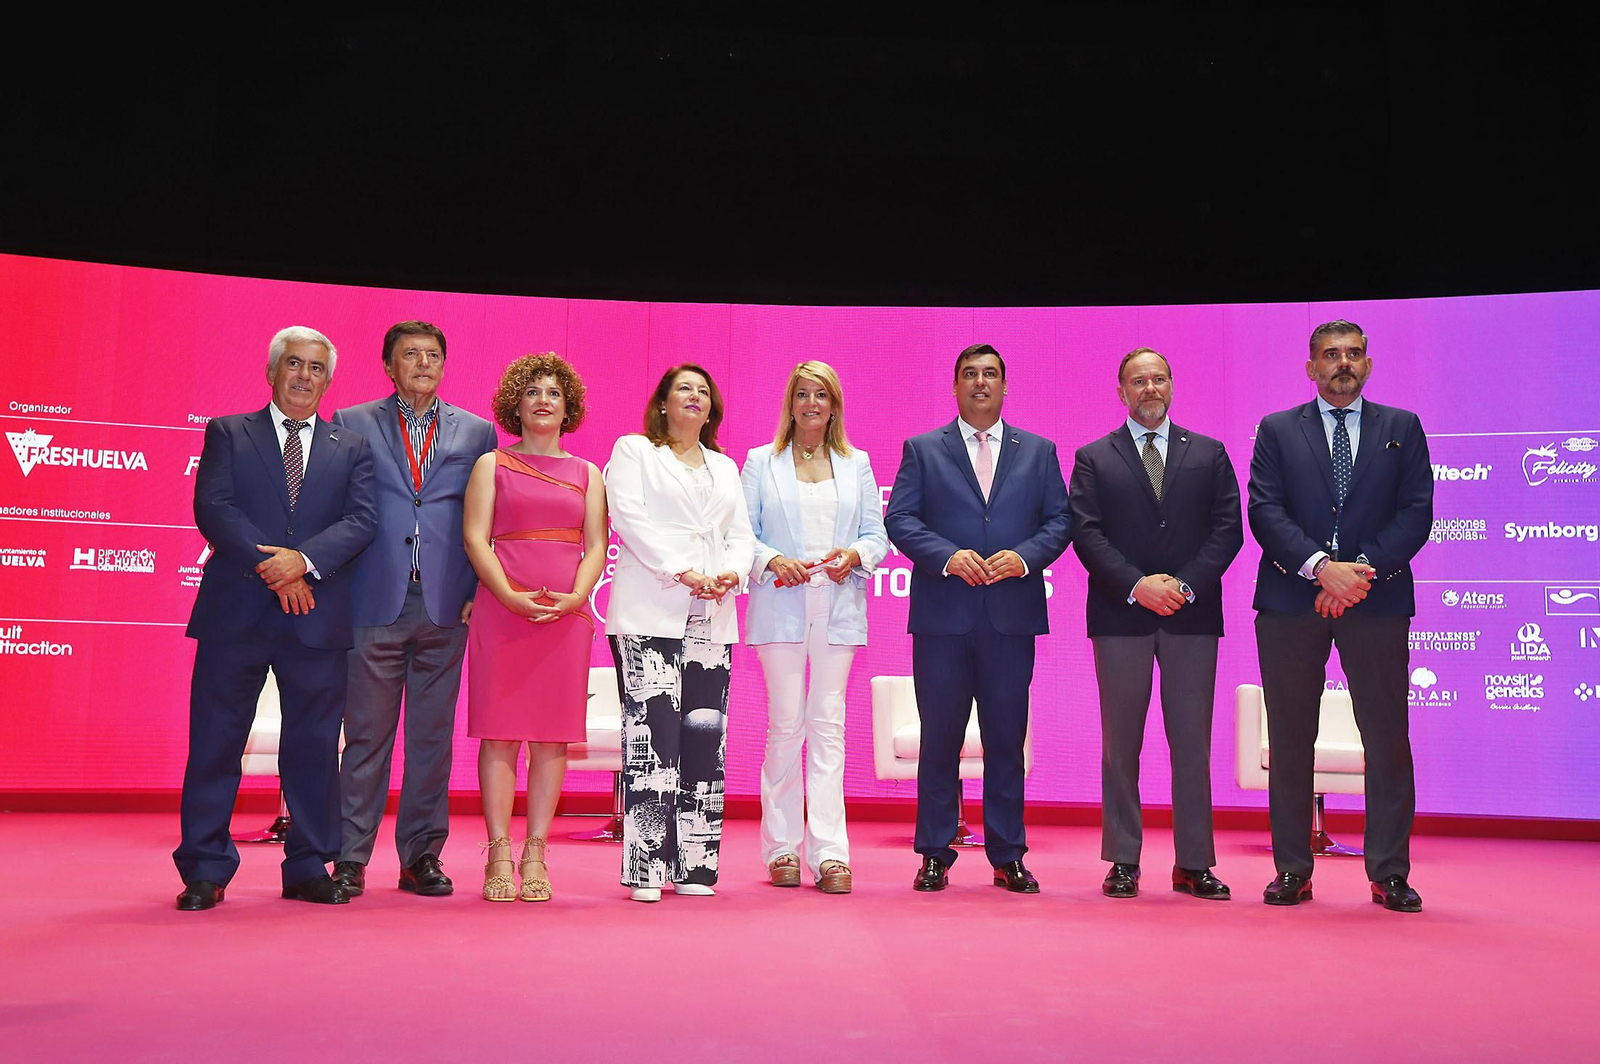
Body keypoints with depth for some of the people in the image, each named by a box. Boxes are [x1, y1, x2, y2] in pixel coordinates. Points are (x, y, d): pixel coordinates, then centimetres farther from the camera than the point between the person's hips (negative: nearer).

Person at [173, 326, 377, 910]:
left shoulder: (351, 447, 13)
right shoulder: (228, 433, 10)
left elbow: (362, 519, 0)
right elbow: (213, 509, -3)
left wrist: (304, 560, -16)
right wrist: (272, 570, -14)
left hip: (317, 617, 1)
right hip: (235, 612, -1)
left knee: (315, 748, 5)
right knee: (216, 743, 2)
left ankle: (308, 868, 15)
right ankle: (205, 872, 12)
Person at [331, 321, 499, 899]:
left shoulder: (476, 432, 12)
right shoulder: (351, 424, 9)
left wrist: (478, 592, 1)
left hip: (445, 607, 2)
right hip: (374, 603, -1)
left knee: (432, 737, 6)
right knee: (365, 736, 3)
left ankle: (422, 857, 15)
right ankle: (350, 858, 12)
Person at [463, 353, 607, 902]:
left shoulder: (587, 473, 17)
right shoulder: (492, 464, 11)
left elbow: (597, 546, 9)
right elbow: (475, 537, 1)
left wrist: (575, 597, -9)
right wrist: (510, 595, -13)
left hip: (567, 613, 2)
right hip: (502, 607, -2)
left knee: (553, 734, 0)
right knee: (500, 731, -3)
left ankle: (535, 856, 5)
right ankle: (499, 857, 1)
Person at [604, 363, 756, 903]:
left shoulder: (725, 467, 25)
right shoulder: (633, 451, 11)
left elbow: (742, 534, 17)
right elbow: (629, 518, -3)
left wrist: (732, 572, -5)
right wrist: (685, 573, -12)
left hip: (712, 619, 5)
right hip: (650, 614, -4)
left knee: (704, 737, -1)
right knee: (652, 733, -11)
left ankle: (694, 866, 4)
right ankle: (645, 869, -8)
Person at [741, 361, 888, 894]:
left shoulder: (857, 464, 16)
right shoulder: (761, 461, 11)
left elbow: (877, 534, 11)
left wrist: (854, 556, -9)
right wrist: (772, 561, -13)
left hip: (838, 608, 1)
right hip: (781, 608, -1)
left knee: (828, 726, -2)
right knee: (785, 725, -2)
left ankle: (829, 852, -1)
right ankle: (782, 849, 8)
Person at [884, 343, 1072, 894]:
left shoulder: (1039, 451, 14)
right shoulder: (922, 450, 10)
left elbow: (1059, 520, 8)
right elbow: (899, 519, 1)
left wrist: (1025, 556, -11)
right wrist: (948, 556, -14)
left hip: (1012, 616, 1)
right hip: (942, 616, -1)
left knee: (1007, 738, 5)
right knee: (939, 738, 3)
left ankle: (1008, 857, 15)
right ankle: (935, 856, 13)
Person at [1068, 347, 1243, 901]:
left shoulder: (1209, 454, 12)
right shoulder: (1093, 458, 8)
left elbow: (1228, 528, 3)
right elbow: (1086, 534, -2)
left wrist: (1185, 585, -11)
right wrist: (1137, 586, -15)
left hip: (1193, 614, 1)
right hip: (1120, 616, -1)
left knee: (1192, 742, 4)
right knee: (1121, 744, 3)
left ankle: (1194, 863, 11)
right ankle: (1122, 862, 11)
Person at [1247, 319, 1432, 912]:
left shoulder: (1402, 428, 12)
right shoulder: (1276, 430, 10)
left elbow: (1416, 512, 2)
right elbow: (1264, 511, -2)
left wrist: (1363, 570, -12)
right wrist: (1321, 567, -16)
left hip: (1377, 598, 0)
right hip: (1291, 599, 0)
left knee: (1388, 739, 0)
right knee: (1290, 741, 3)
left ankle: (1389, 874, 10)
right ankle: (1292, 871, 11)